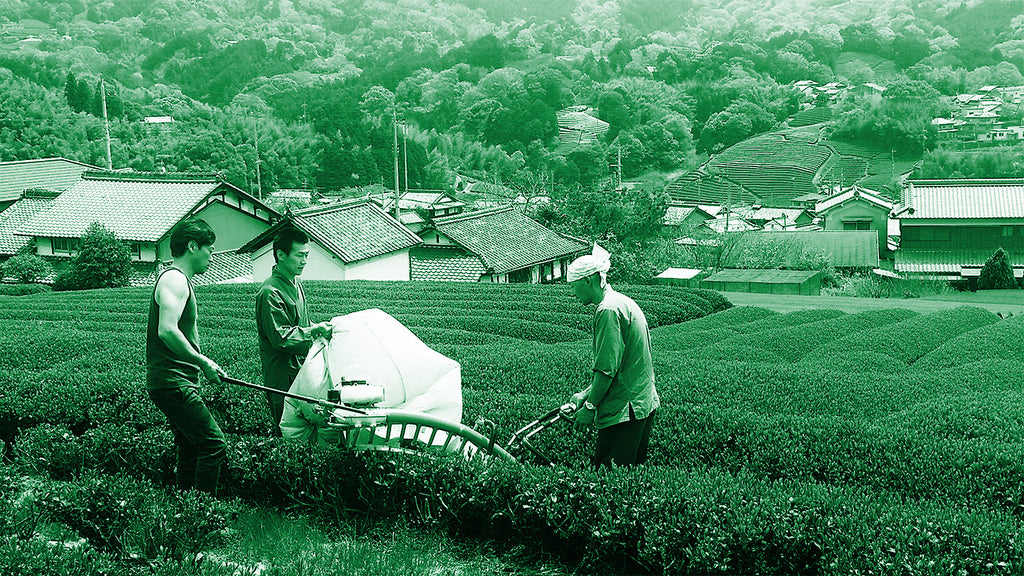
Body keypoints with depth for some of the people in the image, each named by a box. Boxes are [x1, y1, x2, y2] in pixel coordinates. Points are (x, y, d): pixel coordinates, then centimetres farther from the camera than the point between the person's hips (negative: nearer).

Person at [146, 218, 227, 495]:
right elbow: (167, 331, -26)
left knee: (191, 449, 13)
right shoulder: (175, 279, -13)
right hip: (172, 382, -11)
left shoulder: (178, 279, 20)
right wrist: (203, 362, -21)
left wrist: (202, 363, 23)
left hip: (177, 383, 11)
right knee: (214, 444, -12)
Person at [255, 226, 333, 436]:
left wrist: (317, 330, 9)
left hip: (301, 368, 9)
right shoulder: (270, 292, -18)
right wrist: (315, 331, -21)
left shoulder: (295, 283, 13)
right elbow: (281, 337, -22)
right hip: (282, 377, -9)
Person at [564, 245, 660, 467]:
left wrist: (589, 406, -11)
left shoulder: (608, 310, -16)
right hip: (643, 403, 10)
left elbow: (607, 368, -20)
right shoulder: (624, 302, 15)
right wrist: (584, 395, 17)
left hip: (622, 411, -10)